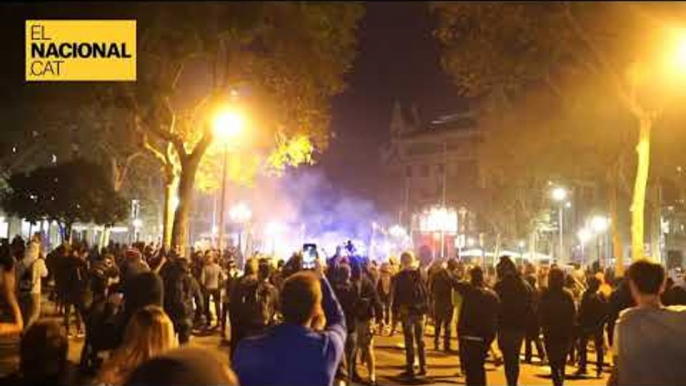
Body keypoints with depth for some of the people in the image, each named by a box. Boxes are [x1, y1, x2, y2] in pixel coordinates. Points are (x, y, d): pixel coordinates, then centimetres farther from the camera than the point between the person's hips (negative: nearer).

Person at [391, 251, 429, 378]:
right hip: (420, 311, 3)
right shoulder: (421, 274, 0)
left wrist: (395, 311, -1)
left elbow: (396, 295, -8)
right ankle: (423, 367, 16)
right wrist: (426, 309, 8)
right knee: (420, 340, 13)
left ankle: (410, 369, 1)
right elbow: (426, 293, 2)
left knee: (409, 341, 0)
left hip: (406, 312, -3)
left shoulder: (400, 277, -8)